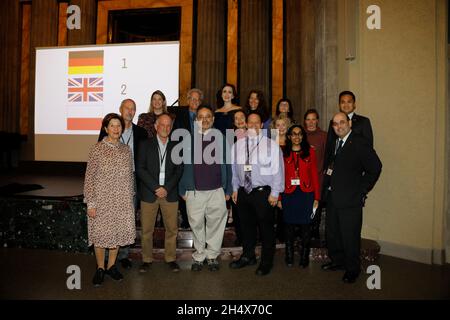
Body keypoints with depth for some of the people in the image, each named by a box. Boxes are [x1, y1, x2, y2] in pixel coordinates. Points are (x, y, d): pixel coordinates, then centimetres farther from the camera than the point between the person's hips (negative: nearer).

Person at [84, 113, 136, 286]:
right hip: (102, 200, -3)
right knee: (100, 233, 6)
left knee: (118, 232, 11)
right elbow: (89, 177, -6)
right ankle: (100, 268, 26)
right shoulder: (97, 149, -6)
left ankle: (111, 266, 30)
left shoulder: (126, 150, 6)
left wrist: (131, 198, 10)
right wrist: (90, 203, -9)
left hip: (122, 201, 4)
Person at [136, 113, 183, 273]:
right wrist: (155, 188, -11)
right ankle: (147, 259, 19)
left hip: (170, 193, 1)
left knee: (172, 228, 4)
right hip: (149, 193, -1)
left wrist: (166, 188, -9)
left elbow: (179, 171, 4)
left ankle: (171, 258, 19)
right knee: (147, 229, 4)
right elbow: (140, 169, -3)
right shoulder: (145, 145, 5)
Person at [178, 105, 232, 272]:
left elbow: (227, 165, 7)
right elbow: (181, 165, 5)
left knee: (215, 224, 6)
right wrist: (182, 189, 2)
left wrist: (228, 189, 4)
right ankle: (199, 256, 24)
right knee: (197, 225, 7)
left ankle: (212, 256, 23)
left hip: (217, 191, 1)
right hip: (194, 191, 0)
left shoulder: (220, 138, 5)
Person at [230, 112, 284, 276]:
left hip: (263, 192, -4)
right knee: (246, 225, 18)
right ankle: (248, 256, 37)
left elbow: (277, 170, -8)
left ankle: (266, 262, 23)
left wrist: (274, 193, -11)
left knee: (266, 228, 5)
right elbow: (234, 168, 11)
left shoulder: (271, 145, -7)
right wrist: (235, 188, 11)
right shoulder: (238, 145, 6)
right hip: (243, 192, 4)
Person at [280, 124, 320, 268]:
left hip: (306, 194, 0)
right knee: (289, 226, 8)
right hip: (289, 194, 1)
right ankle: (289, 257, 22)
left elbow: (314, 175, 2)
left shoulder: (310, 151, 4)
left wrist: (316, 197, -2)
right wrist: (278, 197, -1)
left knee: (305, 226, 5)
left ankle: (304, 258, 19)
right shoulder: (283, 153, 5)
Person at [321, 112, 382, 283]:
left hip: (350, 200, -7)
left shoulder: (360, 143, -10)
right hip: (332, 198, 7)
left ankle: (352, 269, 21)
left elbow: (375, 167, -12)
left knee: (350, 236, 3)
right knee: (332, 234, 17)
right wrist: (326, 188, 9)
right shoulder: (334, 143, 11)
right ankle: (337, 261, 36)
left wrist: (362, 190, -10)